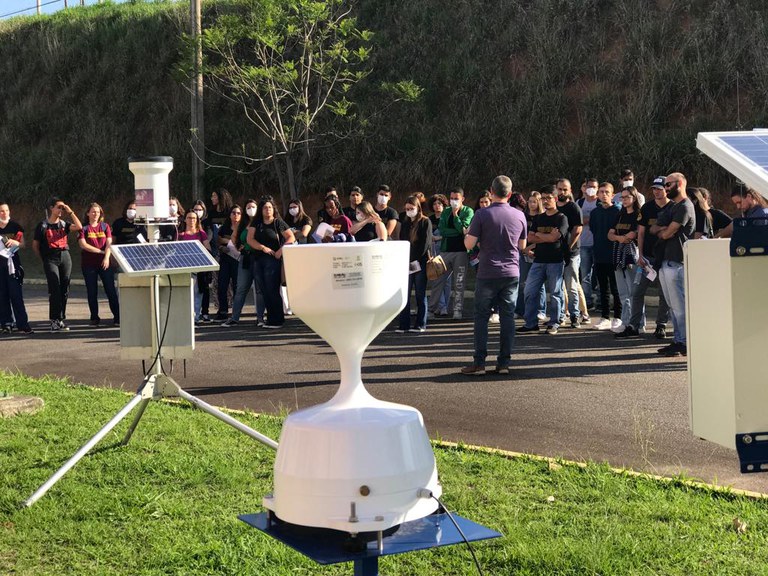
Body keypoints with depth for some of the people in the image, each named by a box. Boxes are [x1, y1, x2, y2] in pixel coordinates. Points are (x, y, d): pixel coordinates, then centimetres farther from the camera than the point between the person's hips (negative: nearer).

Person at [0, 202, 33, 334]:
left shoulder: (15, 226, 4)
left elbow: (22, 244, 6)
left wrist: (15, 243, -15)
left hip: (12, 261, -1)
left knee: (16, 294, -7)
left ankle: (22, 324, -8)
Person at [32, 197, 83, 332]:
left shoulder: (64, 224, 11)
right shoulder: (42, 226, 1)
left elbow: (79, 227, -7)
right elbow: (35, 245, 6)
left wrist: (70, 212, -4)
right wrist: (44, 258, 7)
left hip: (65, 257, 4)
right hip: (50, 259, -4)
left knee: (64, 289, 4)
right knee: (55, 289, -12)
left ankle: (61, 319, 12)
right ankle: (55, 320, -10)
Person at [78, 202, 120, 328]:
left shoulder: (105, 226, 10)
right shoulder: (84, 228, 3)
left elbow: (109, 243, 0)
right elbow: (83, 244, -10)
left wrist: (107, 257, -18)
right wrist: (101, 251, -12)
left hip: (104, 263, 1)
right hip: (89, 264, -1)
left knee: (111, 290, -2)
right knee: (92, 292, 4)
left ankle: (117, 317, 4)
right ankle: (94, 318, 12)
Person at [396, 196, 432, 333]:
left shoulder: (425, 222, 1)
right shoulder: (405, 224, 16)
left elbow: (425, 243, -8)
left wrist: (416, 260, -14)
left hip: (420, 263, -4)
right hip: (406, 263, 4)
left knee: (420, 295, 1)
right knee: (404, 294, -1)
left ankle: (420, 324, 6)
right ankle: (404, 324, 1)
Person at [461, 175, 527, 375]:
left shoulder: (482, 215, -9)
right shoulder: (519, 216, 3)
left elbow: (469, 244, -9)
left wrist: (468, 233, 11)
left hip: (488, 274, -3)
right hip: (511, 273, 3)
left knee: (481, 317, 4)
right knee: (507, 317, 7)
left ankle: (479, 363, 1)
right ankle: (504, 362, 7)